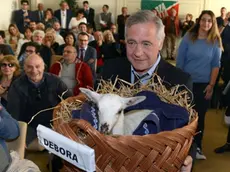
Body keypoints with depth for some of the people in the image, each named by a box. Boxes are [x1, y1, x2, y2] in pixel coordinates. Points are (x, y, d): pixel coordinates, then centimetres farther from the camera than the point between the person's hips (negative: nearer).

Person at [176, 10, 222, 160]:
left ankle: (197, 146, 21)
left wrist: (211, 85, -5)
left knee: (200, 116, 8)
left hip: (204, 84, 1)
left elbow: (216, 64, 0)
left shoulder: (216, 41, 0)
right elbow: (180, 61, -2)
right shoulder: (188, 38, -3)